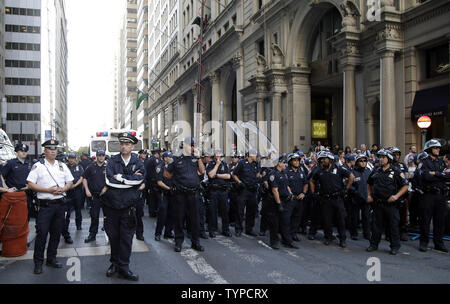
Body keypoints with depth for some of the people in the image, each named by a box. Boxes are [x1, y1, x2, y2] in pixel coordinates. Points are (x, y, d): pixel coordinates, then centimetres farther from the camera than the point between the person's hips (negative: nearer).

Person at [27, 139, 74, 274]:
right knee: (41, 233, -3)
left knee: (56, 233, 9)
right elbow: (30, 184, -6)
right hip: (45, 205, -4)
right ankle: (38, 262, 8)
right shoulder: (38, 166, -1)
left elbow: (70, 182, 15)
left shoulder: (62, 166, 12)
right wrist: (48, 190, -15)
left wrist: (63, 189, -6)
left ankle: (51, 258, 22)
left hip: (60, 204, 4)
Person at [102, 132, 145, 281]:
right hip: (111, 204, 1)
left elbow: (140, 179, -14)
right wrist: (131, 179, -12)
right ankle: (114, 263, 29)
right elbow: (109, 179, -14)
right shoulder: (113, 161, 1)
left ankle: (123, 268, 13)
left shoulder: (138, 163, 3)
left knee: (126, 238, 3)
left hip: (128, 206, 0)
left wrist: (119, 177, -12)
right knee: (113, 236, 11)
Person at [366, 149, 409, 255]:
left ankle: (395, 246, 15)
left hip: (390, 204, -4)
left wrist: (396, 196, -15)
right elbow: (369, 184, 24)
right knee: (376, 225, 11)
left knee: (393, 225, 3)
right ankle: (374, 244, 22)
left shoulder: (396, 172, -3)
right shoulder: (376, 171, 10)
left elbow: (405, 186, -3)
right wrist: (369, 195, 11)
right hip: (377, 204, 4)